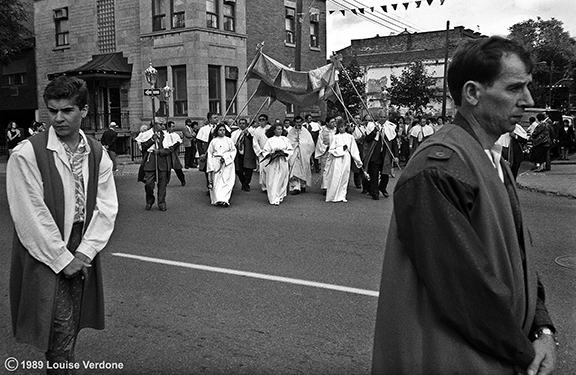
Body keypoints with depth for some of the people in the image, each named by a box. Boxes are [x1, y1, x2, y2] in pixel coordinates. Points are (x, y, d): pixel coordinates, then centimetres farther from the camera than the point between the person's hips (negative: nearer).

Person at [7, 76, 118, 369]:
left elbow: (107, 206, 1)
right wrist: (62, 259, -12)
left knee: (72, 326, 12)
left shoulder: (98, 154, 3)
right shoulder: (27, 153, -11)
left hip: (82, 255, 4)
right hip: (45, 258, -4)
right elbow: (31, 215, -13)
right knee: (61, 329, -5)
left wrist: (84, 253, -8)